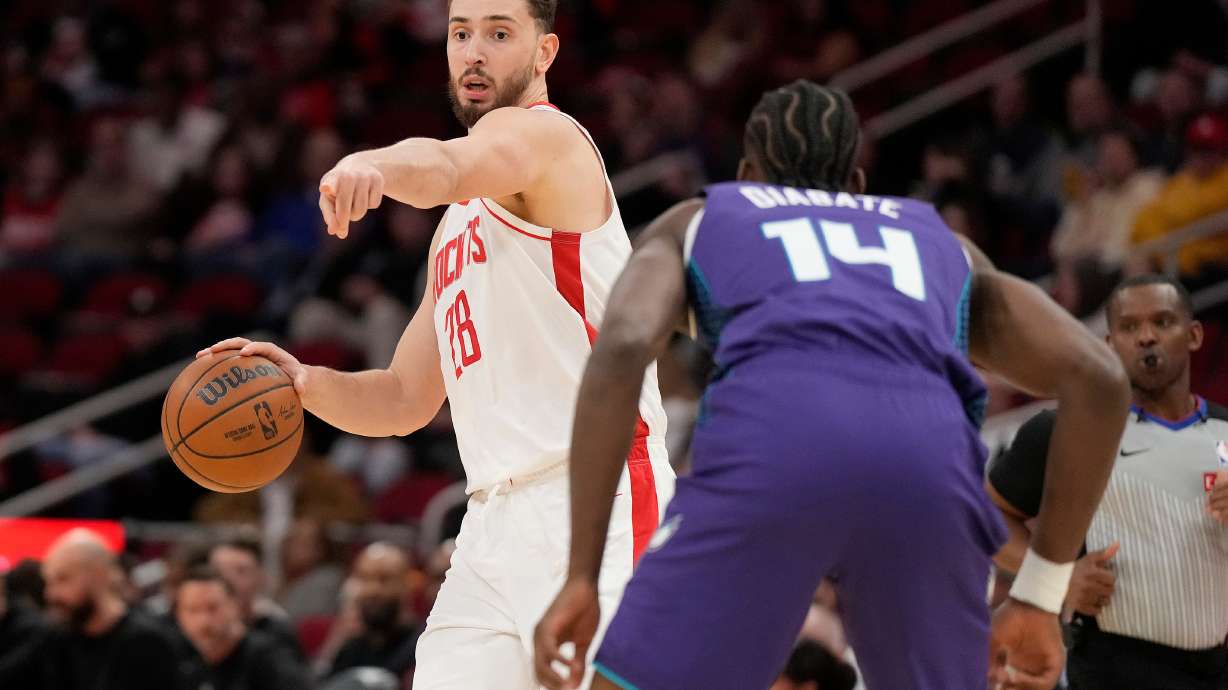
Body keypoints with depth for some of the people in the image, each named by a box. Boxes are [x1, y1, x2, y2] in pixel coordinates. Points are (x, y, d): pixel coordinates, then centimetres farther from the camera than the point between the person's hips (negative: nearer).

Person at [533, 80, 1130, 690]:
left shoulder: (694, 222, 33)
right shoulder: (939, 241, 39)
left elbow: (623, 346, 10)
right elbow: (1096, 377, 25)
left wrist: (582, 576, 7)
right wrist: (1039, 595, 27)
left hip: (771, 436, -2)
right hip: (931, 456, 2)